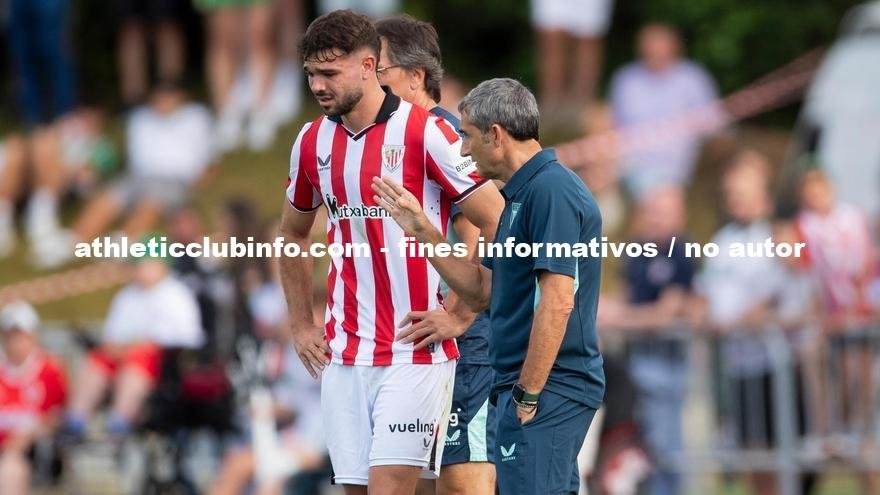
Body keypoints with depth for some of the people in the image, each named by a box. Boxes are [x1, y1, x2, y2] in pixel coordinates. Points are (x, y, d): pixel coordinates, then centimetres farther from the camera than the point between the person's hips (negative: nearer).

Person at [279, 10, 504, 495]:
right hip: (343, 355, 6)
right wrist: (301, 325, 18)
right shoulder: (312, 142, 8)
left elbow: (499, 225, -9)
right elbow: (293, 235, 26)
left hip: (416, 353, -6)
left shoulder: (425, 133, -10)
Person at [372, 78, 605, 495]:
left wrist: (527, 397, -20)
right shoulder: (522, 194, 17)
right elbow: (482, 291, 21)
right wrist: (422, 231, 16)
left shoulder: (551, 192, -16)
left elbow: (557, 304, -22)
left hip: (547, 390, -11)